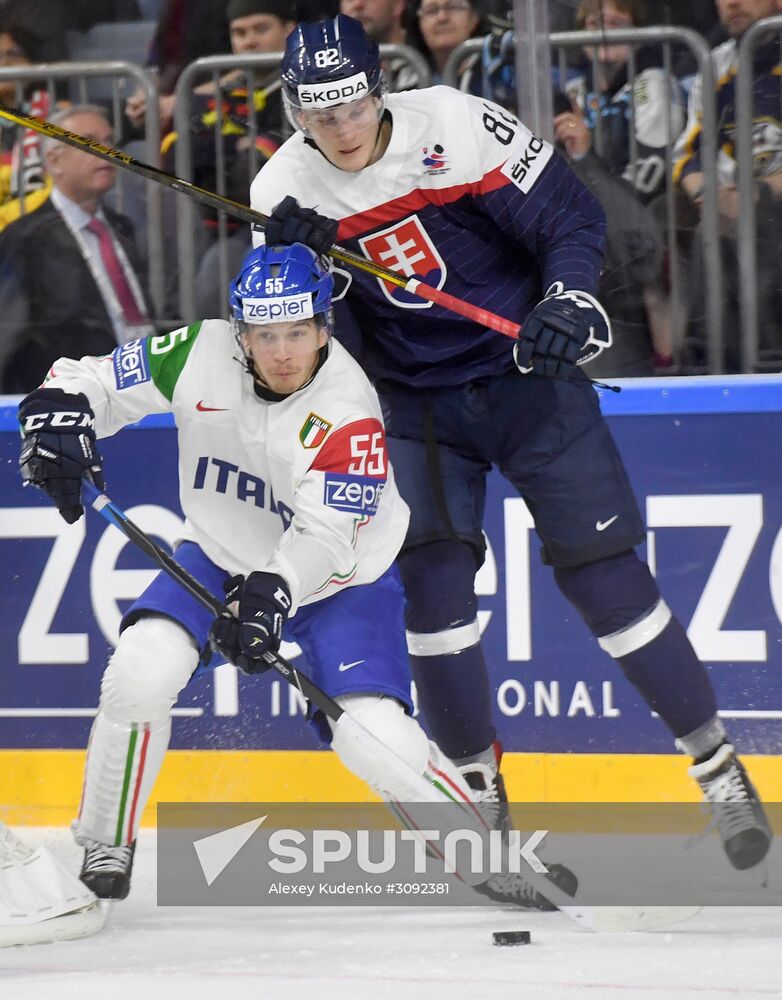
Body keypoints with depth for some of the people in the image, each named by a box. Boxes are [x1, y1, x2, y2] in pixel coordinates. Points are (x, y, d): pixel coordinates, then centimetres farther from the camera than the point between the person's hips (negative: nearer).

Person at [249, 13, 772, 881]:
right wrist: (289, 257, -25)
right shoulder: (286, 190, -7)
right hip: (416, 400, 3)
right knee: (433, 573, -11)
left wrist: (568, 297, -29)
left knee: (603, 572, -5)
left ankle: (718, 769, 4)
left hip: (528, 377, -3)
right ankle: (476, 787, 4)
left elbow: (570, 215, -12)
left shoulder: (456, 127, -17)